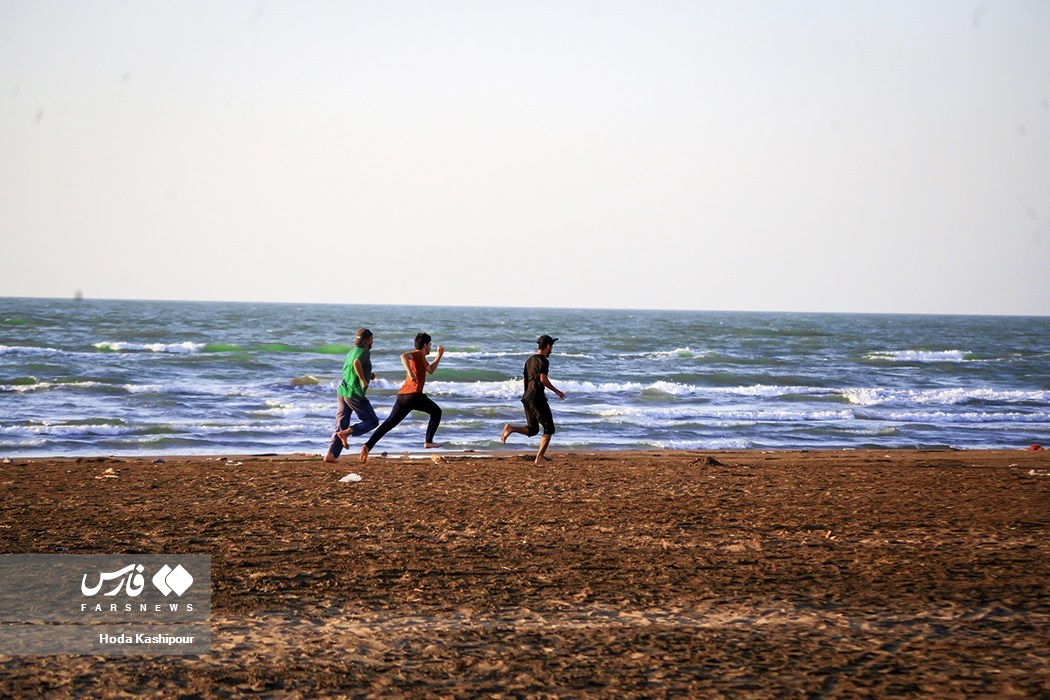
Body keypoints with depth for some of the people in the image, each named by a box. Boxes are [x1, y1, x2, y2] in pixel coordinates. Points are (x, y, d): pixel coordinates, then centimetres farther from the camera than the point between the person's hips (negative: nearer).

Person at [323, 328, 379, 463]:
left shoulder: (351, 352, 18)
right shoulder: (364, 352, -9)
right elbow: (356, 363, -31)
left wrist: (368, 375, 18)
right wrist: (363, 380, -22)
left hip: (342, 392, 8)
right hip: (355, 393, -8)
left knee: (341, 425, 8)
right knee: (372, 421, 6)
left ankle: (331, 454, -5)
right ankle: (346, 432, -12)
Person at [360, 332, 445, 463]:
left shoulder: (421, 358, 28)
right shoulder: (418, 354, -1)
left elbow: (430, 370, 44)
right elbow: (404, 356, -22)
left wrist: (439, 355, 39)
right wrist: (410, 373, -31)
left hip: (402, 396, 8)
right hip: (414, 394, -8)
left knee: (389, 423, 0)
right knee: (436, 412, 13)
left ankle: (368, 446, -15)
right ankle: (429, 441, 7)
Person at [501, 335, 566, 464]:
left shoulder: (529, 360, 17)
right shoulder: (543, 360, -10)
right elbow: (543, 379, -21)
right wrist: (556, 391, -11)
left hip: (527, 396, 8)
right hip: (537, 397, -8)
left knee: (532, 429, 14)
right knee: (549, 428, 2)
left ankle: (510, 428, -10)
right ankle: (540, 457, -4)